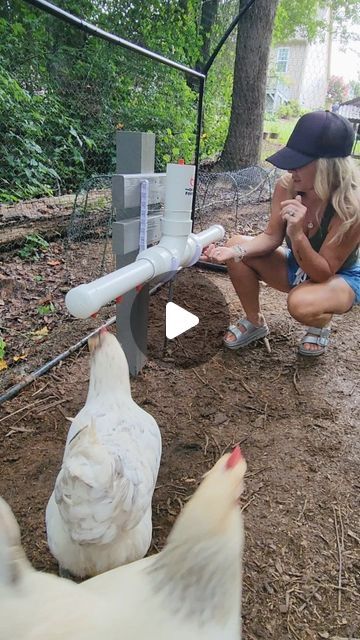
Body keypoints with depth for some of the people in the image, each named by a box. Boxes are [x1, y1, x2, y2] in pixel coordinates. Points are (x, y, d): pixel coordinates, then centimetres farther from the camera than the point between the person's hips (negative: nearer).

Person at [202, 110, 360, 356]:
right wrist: (234, 252, -29)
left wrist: (296, 234, -43)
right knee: (237, 244, -15)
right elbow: (271, 237, -10)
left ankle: (321, 325, 2)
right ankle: (255, 322, 4)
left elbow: (322, 273, -28)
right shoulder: (287, 185, -19)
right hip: (297, 267, 5)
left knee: (301, 303, -39)